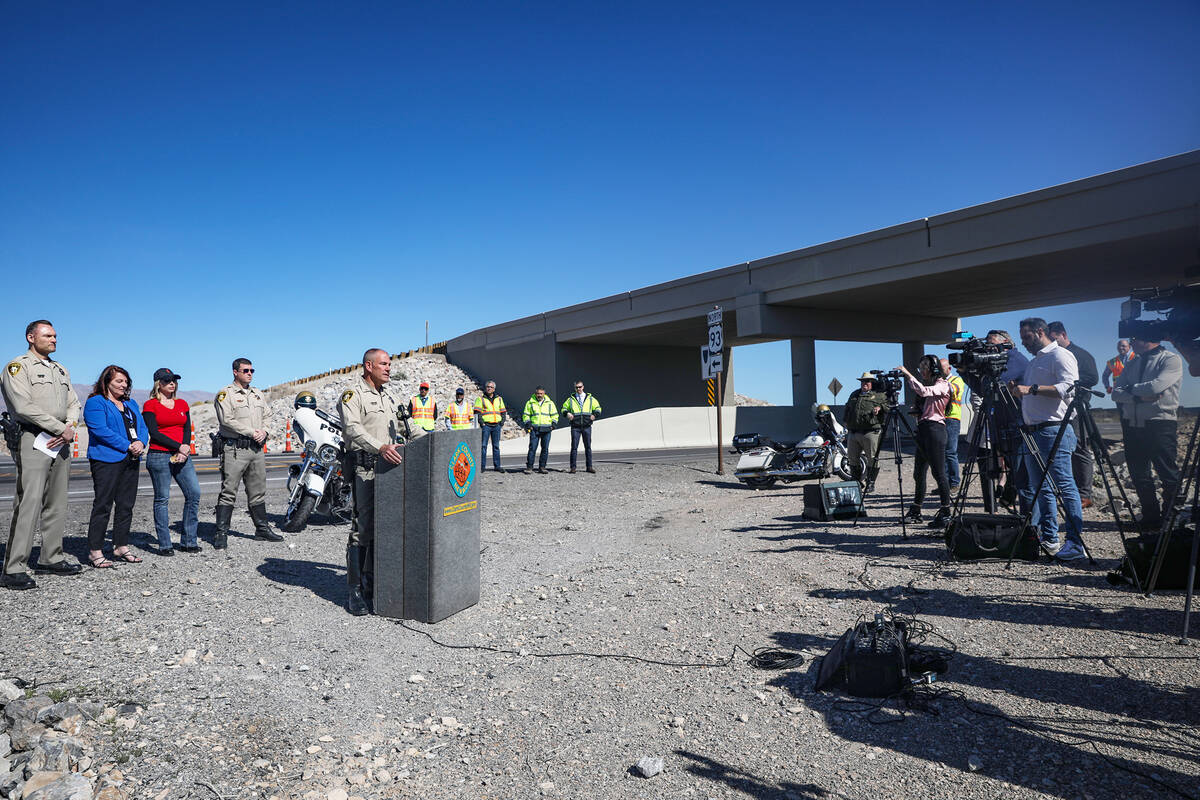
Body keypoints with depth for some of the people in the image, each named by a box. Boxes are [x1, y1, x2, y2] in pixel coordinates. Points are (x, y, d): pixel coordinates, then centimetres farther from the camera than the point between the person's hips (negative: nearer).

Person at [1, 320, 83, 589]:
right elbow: (24, 406, -13)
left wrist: (70, 429, -3)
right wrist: (61, 428, -13)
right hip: (33, 441, -7)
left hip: (60, 444, 7)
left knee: (57, 504, 10)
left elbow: (73, 403, 17)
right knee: (29, 503, -12)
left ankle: (51, 558, 18)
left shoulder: (61, 370, 21)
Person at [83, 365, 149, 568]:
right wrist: (128, 446, -16)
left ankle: (121, 547, 17)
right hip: (107, 459, -7)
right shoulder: (95, 403, -3)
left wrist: (141, 442, -7)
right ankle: (95, 552, -2)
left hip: (131, 460, 7)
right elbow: (101, 430, -14)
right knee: (103, 505, -7)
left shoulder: (131, 403, 20)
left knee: (126, 505, 9)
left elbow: (142, 427, 15)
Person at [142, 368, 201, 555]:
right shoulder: (150, 405, 0)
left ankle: (188, 541, 7)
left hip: (182, 456, 5)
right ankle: (164, 545, 6)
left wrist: (185, 449, -8)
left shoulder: (182, 404, 15)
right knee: (162, 499, 0)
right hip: (159, 456, -5)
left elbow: (187, 430, 10)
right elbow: (154, 433, -8)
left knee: (194, 493, -3)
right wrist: (178, 447, -13)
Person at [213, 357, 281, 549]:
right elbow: (227, 420, -13)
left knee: (258, 492, 12)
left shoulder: (258, 394, 19)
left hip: (256, 448, 6)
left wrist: (263, 432, -2)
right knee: (228, 492, -6)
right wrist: (252, 432, -15)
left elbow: (265, 418, 20)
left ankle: (262, 529, 20)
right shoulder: (225, 394, -3)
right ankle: (221, 533, -3)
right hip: (234, 448, -6)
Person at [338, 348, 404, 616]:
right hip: (364, 468, -8)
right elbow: (353, 428, -19)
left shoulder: (390, 398, 23)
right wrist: (381, 447, -33)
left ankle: (372, 584, 19)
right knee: (363, 528, -9)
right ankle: (355, 591, -3)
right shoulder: (352, 395, -3)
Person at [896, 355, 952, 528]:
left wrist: (908, 374, -18)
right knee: (918, 473, 10)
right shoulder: (927, 384, 21)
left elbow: (924, 391, -23)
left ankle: (945, 513, -5)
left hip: (935, 428, -9)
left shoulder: (942, 384, -4)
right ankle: (915, 511, 18)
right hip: (922, 430, 9)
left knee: (938, 473, -9)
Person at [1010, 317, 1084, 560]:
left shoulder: (1060, 355, -5)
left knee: (1065, 486, -8)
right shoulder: (1034, 361, 23)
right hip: (1032, 431, 10)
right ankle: (1049, 539, 17)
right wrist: (1018, 389, 10)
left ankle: (1076, 542, -5)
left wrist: (1032, 389, -23)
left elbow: (1067, 387, -19)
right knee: (1040, 489, 11)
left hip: (1054, 432, -9)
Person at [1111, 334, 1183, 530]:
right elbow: (1116, 393, 5)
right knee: (1139, 475, 8)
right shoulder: (1132, 364, 17)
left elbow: (1156, 386, -18)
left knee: (1169, 475, -4)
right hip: (1133, 425, 6)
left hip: (1161, 424, -6)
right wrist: (1139, 396, -12)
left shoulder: (1171, 360, -2)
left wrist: (1130, 388, -3)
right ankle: (1151, 517, 19)